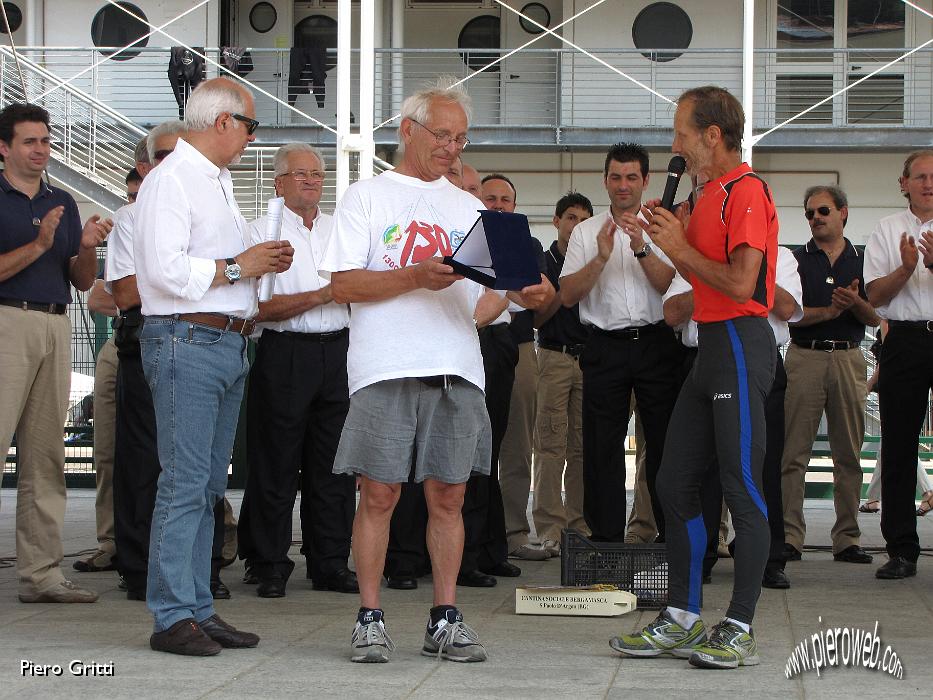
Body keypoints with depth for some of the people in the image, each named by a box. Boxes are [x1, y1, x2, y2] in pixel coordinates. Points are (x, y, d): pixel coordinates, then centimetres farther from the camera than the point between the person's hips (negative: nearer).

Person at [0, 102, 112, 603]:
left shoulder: (63, 203, 18)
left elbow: (82, 282, 16)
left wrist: (87, 248, -3)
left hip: (55, 326, 6)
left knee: (45, 457, 5)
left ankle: (40, 573, 8)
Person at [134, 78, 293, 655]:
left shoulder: (220, 183, 22)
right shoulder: (172, 179, -9)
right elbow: (164, 268, -20)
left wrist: (263, 262, 13)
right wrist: (239, 266, -11)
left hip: (230, 343, 10)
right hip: (187, 342, -10)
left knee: (210, 486, 10)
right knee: (184, 483, -10)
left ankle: (199, 608, 15)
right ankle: (173, 616, -7)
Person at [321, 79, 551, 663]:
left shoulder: (469, 208, 21)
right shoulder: (367, 197, 8)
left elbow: (482, 296, 18)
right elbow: (344, 284, -3)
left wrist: (519, 292, -4)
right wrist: (417, 276, -14)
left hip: (456, 371, 4)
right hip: (386, 370, -4)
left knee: (449, 495, 4)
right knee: (380, 494, -3)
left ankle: (446, 619, 10)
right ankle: (371, 619, 4)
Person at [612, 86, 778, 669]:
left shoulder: (747, 191, -13)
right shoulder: (713, 194, 18)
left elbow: (739, 285, -21)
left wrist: (681, 248, -10)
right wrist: (676, 238, 9)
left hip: (741, 346, -10)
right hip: (711, 345, 10)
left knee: (742, 489, -6)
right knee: (676, 483, 10)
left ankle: (740, 630, -1)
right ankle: (681, 620, 17)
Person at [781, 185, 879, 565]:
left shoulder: (862, 260, 12)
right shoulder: (796, 259, 8)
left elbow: (875, 318, 6)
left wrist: (854, 303, -14)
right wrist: (828, 312, -16)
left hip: (848, 359, 2)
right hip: (804, 358, -2)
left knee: (849, 454, 3)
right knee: (793, 452, -5)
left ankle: (847, 538, 8)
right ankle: (789, 536, -3)